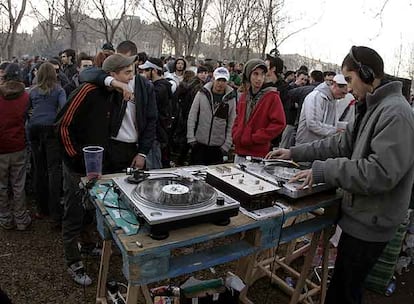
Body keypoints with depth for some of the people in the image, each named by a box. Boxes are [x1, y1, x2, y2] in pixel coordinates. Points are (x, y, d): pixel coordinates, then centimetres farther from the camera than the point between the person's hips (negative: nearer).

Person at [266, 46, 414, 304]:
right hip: (360, 215, 9)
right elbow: (342, 144, 12)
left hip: (370, 223, -9)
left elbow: (381, 172, -30)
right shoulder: (372, 108, 11)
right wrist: (295, 153, 7)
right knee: (340, 282, 24)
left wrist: (322, 170, -28)